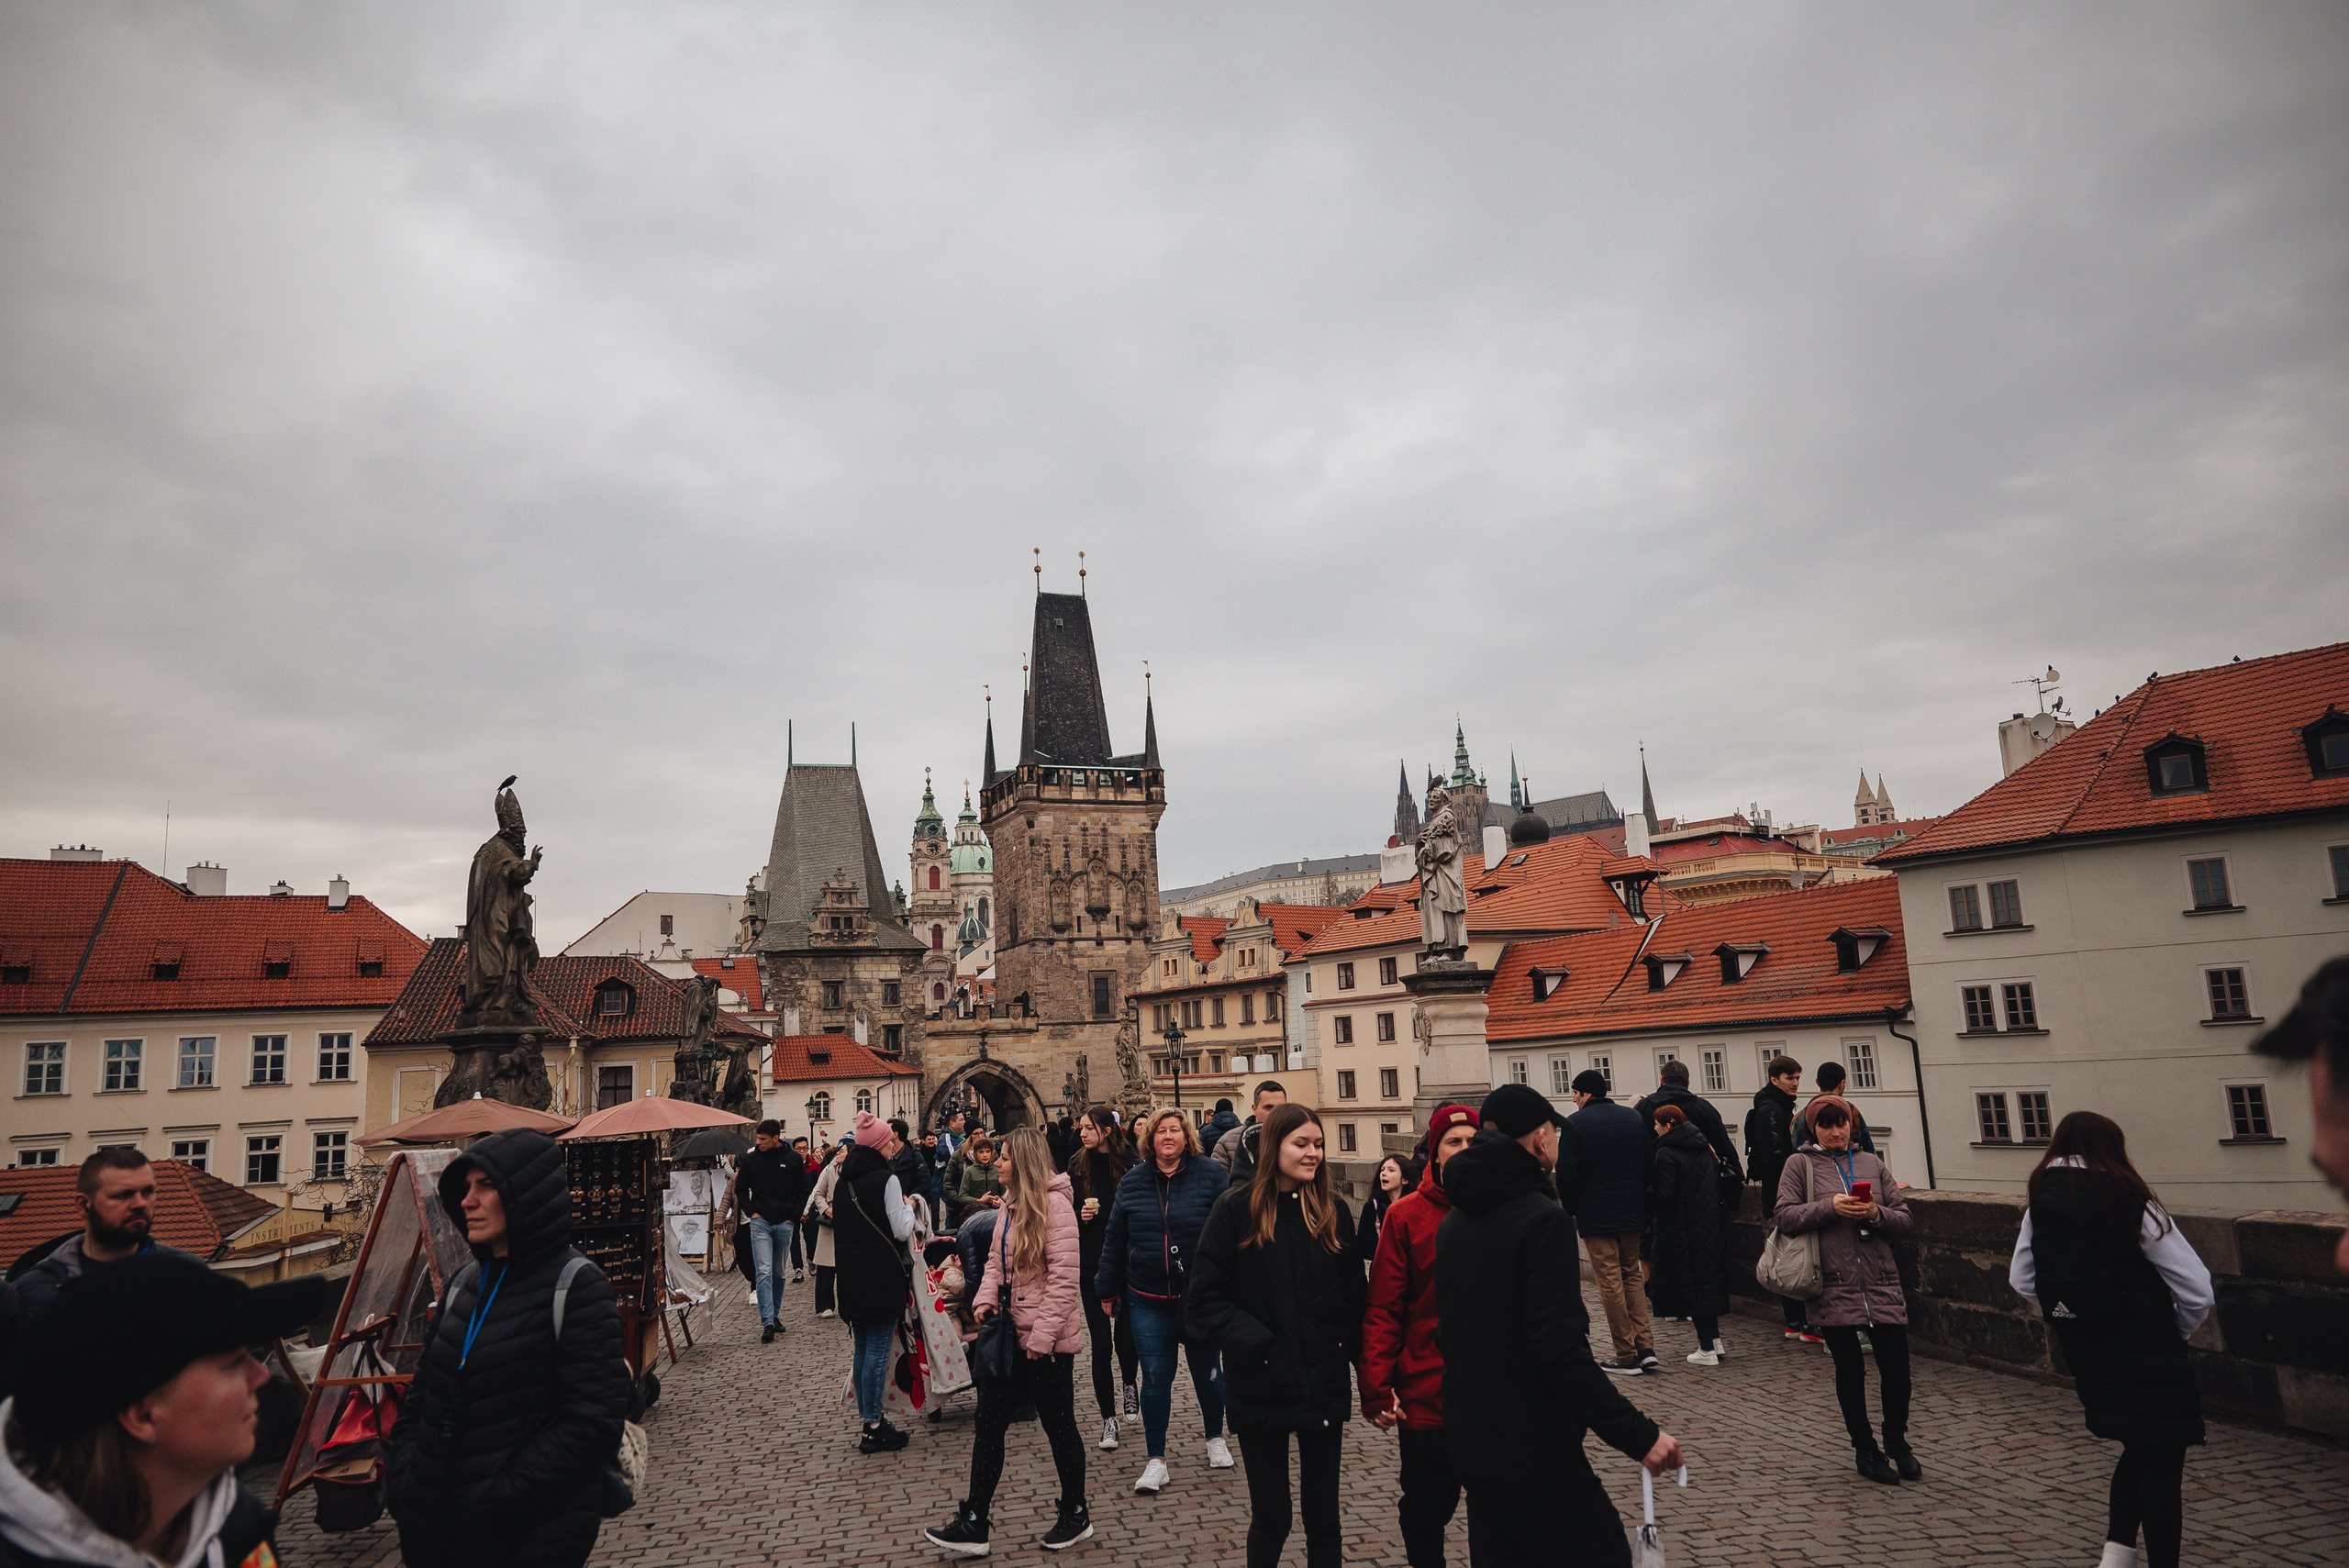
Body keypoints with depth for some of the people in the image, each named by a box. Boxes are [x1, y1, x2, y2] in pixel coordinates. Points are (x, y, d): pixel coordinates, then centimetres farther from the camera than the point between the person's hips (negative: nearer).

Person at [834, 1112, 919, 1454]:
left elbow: (840, 1226, 16)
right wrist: (909, 1208, 6)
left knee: (863, 1349, 14)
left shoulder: (843, 1181, 9)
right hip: (881, 1276, -7)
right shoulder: (886, 1179, -13)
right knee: (878, 1351, -2)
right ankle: (873, 1429, 1)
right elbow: (902, 1230, -12)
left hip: (851, 1275, 8)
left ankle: (867, 1419, 21)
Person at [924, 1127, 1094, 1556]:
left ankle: (1075, 1516, 27)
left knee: (1058, 1425, 8)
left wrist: (1042, 1336, -21)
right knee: (988, 1424, 10)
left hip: (1046, 1342, -8)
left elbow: (1064, 1277, -21)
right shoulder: (1010, 1202, 9)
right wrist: (986, 1298, -3)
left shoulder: (1053, 1204, -18)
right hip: (1009, 1335, 8)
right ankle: (973, 1525, 18)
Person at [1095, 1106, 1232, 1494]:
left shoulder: (1210, 1175, -6)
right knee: (1155, 1377, 2)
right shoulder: (1133, 1182, 2)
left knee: (1206, 1371, 14)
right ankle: (1156, 1460, 15)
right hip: (1148, 1301, 1)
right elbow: (1114, 1239, 9)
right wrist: (1108, 1288, 11)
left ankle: (1215, 1438, 37)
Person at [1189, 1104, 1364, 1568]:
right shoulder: (1235, 1210, -8)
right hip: (1261, 1387, -2)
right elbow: (1206, 1300, -8)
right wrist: (1253, 1344, -18)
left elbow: (1354, 1297, 6)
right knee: (1271, 1518, 9)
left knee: (1323, 1515, 12)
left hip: (1324, 1385, 3)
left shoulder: (1333, 1210, 2)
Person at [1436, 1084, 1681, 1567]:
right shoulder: (1543, 1220, -17)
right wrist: (1639, 1436, -21)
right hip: (1533, 1454, -8)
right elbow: (1561, 1346, -24)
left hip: (1470, 1444, 9)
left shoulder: (1453, 1224, 8)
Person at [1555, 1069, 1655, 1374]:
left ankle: (1627, 1357, 3)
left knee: (1611, 1283, 0)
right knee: (1631, 1276, 17)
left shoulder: (1575, 1123, -10)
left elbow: (1566, 1174, -12)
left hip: (1596, 1217, -5)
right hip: (1633, 1213, 5)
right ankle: (1646, 1347, 10)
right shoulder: (1635, 1118, 6)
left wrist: (1571, 1210, 4)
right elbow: (1651, 1164, 10)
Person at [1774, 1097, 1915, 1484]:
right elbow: (1785, 1217, -5)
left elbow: (1906, 1219, 10)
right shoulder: (1800, 1164, 3)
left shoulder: (1872, 1163, 12)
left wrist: (1877, 1214, -10)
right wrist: (1829, 1206, -16)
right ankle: (1865, 1449, 23)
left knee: (1897, 1368, 2)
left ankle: (1897, 1442, 27)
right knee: (1850, 1370, 6)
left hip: (1882, 1283, 3)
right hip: (1834, 1287, -2)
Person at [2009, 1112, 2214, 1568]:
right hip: (2149, 1360, -5)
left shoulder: (2041, 1205, 0)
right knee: (2161, 1467, 7)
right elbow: (2197, 1288, -13)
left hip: (2088, 1359, 5)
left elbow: (2021, 1280, 5)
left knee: (2137, 1453, 22)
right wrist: (2177, 1334, 5)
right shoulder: (2134, 1205, -14)